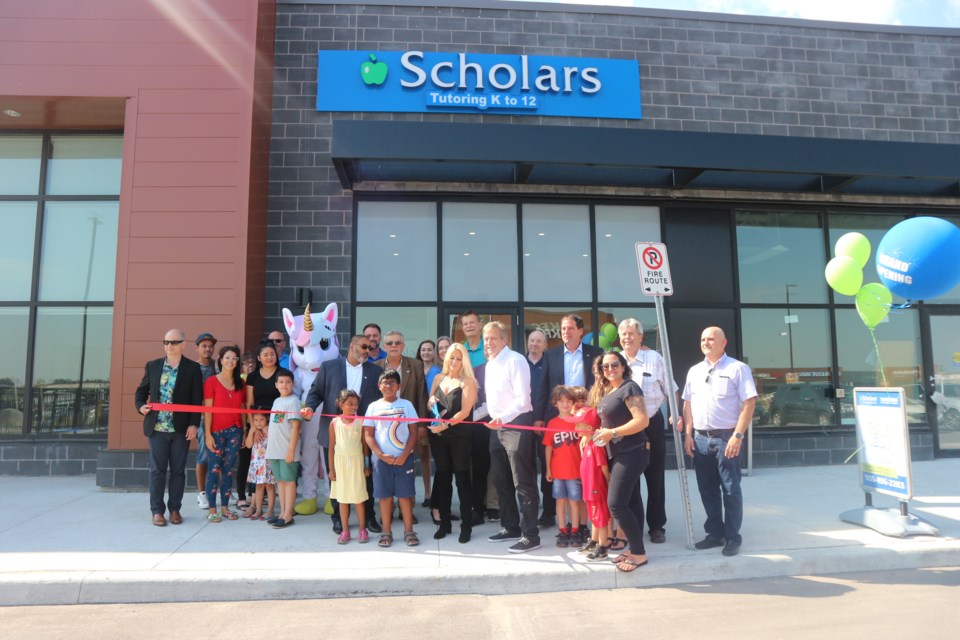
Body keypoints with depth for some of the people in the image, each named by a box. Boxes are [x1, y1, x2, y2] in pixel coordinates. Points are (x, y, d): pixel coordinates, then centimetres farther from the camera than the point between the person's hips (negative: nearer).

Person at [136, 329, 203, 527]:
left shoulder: (193, 368, -1)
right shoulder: (152, 366, 7)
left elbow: (197, 399, -3)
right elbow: (142, 390, 15)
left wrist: (193, 425, -9)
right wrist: (140, 406, -5)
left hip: (181, 429, -1)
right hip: (157, 427, 2)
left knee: (178, 471, 7)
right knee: (157, 470, 5)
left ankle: (175, 509, 17)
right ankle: (157, 511, 13)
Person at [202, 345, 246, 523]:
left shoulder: (240, 383, 10)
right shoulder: (211, 381, -2)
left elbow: (243, 408, 10)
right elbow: (207, 409, -5)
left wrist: (245, 431, 5)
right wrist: (208, 434, -10)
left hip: (235, 431, 4)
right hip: (217, 431, -3)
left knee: (228, 469, 8)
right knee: (215, 468, 1)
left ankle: (225, 507, 16)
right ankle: (212, 509, 8)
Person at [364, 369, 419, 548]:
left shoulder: (406, 405, 2)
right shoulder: (374, 407, 4)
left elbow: (413, 432, 0)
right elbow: (368, 435, 2)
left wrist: (404, 455, -10)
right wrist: (381, 455, -10)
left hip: (403, 457, -1)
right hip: (381, 458, 1)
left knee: (405, 494, 2)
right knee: (385, 495, 6)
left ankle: (409, 531, 11)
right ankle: (387, 532, 15)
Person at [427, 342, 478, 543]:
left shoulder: (468, 382, -5)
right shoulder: (438, 378, 10)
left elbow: (465, 411, -13)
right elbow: (430, 404, 18)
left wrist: (447, 424, -23)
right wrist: (431, 402, -4)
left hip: (460, 436, -5)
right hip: (438, 436, 5)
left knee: (462, 478, 1)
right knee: (442, 477, 11)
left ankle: (466, 525, 10)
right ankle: (444, 523, 21)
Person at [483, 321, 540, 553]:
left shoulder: (515, 360, -14)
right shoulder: (490, 364, 13)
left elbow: (523, 399, -21)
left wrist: (502, 418, -30)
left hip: (517, 425, -9)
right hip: (498, 426, 9)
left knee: (523, 483, -3)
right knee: (501, 481, 17)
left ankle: (530, 536, 5)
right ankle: (510, 527, 31)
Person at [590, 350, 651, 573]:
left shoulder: (629, 388, -13)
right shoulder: (604, 391, 13)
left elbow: (642, 421, -21)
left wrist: (612, 433, -19)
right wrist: (600, 433, 2)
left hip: (632, 453, -9)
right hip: (620, 454, 9)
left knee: (616, 503, -10)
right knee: (631, 501, 12)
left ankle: (639, 553, 0)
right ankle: (634, 548, 20)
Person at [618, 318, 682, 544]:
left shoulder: (654, 358, -2)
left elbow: (671, 389, -1)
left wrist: (677, 414, -12)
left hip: (652, 424, -2)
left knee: (655, 477, 6)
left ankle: (657, 526, 19)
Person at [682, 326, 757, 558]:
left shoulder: (738, 368, -4)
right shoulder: (694, 371, 12)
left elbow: (749, 403, -10)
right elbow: (688, 404, 14)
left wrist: (737, 436, -17)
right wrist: (688, 434, 6)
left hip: (726, 437, -5)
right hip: (700, 438, 5)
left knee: (731, 489, 2)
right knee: (707, 489, 11)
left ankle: (733, 538, 13)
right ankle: (715, 533, 24)